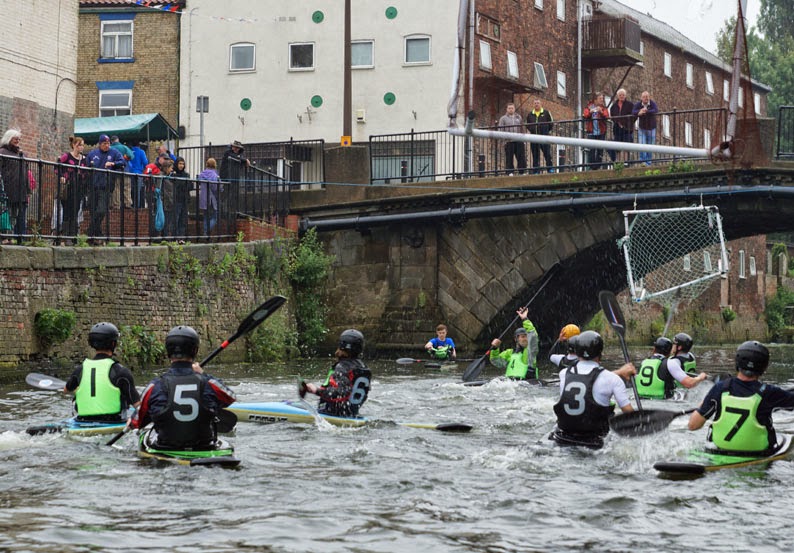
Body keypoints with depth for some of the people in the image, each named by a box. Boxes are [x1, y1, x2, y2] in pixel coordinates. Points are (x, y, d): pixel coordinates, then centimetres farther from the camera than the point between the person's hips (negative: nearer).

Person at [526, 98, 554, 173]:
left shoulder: (546, 113, 6)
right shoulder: (530, 115, 14)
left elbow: (551, 123, 9)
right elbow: (527, 125, 24)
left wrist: (547, 131, 3)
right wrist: (532, 130, 9)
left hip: (544, 137, -3)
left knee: (547, 153, -8)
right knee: (535, 156, 4)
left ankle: (550, 169, -1)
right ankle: (536, 171, 7)